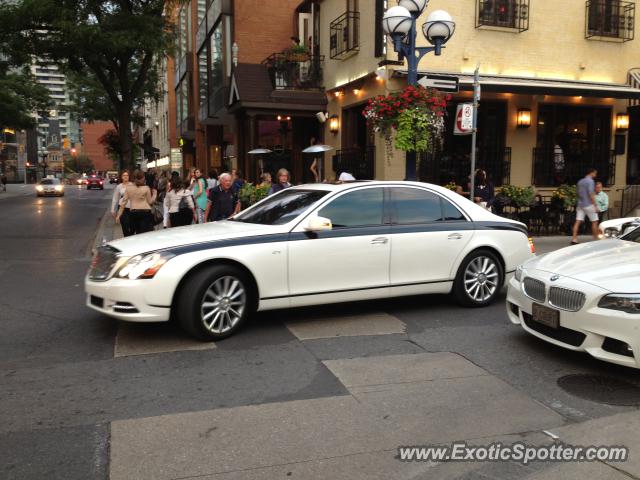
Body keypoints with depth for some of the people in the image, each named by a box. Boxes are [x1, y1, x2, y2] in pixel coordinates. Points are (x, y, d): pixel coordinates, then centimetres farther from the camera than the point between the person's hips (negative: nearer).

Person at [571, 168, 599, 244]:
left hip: (580, 204, 7)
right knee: (594, 222, 5)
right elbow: (591, 194, -18)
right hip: (588, 205, -7)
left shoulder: (580, 182, 14)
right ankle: (596, 239, 10)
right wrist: (595, 205, -17)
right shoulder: (590, 181, -10)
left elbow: (577, 193, 19)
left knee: (578, 222, 0)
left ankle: (574, 239, -7)